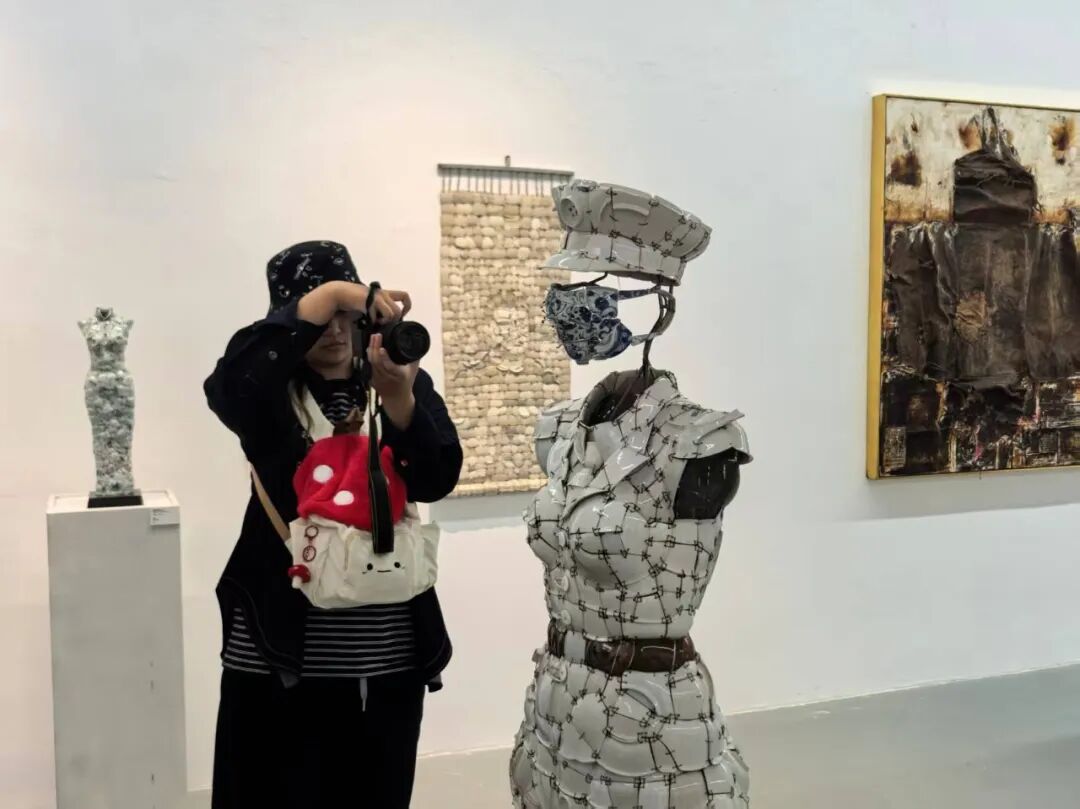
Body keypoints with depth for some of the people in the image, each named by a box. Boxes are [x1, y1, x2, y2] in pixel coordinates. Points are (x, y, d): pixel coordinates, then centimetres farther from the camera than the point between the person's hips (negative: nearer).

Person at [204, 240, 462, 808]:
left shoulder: (409, 382, 5)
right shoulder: (270, 391, 0)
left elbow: (437, 480, -8)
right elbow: (227, 381, -24)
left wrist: (399, 397, -25)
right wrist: (328, 294, -28)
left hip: (390, 655, 2)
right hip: (278, 652, -2)